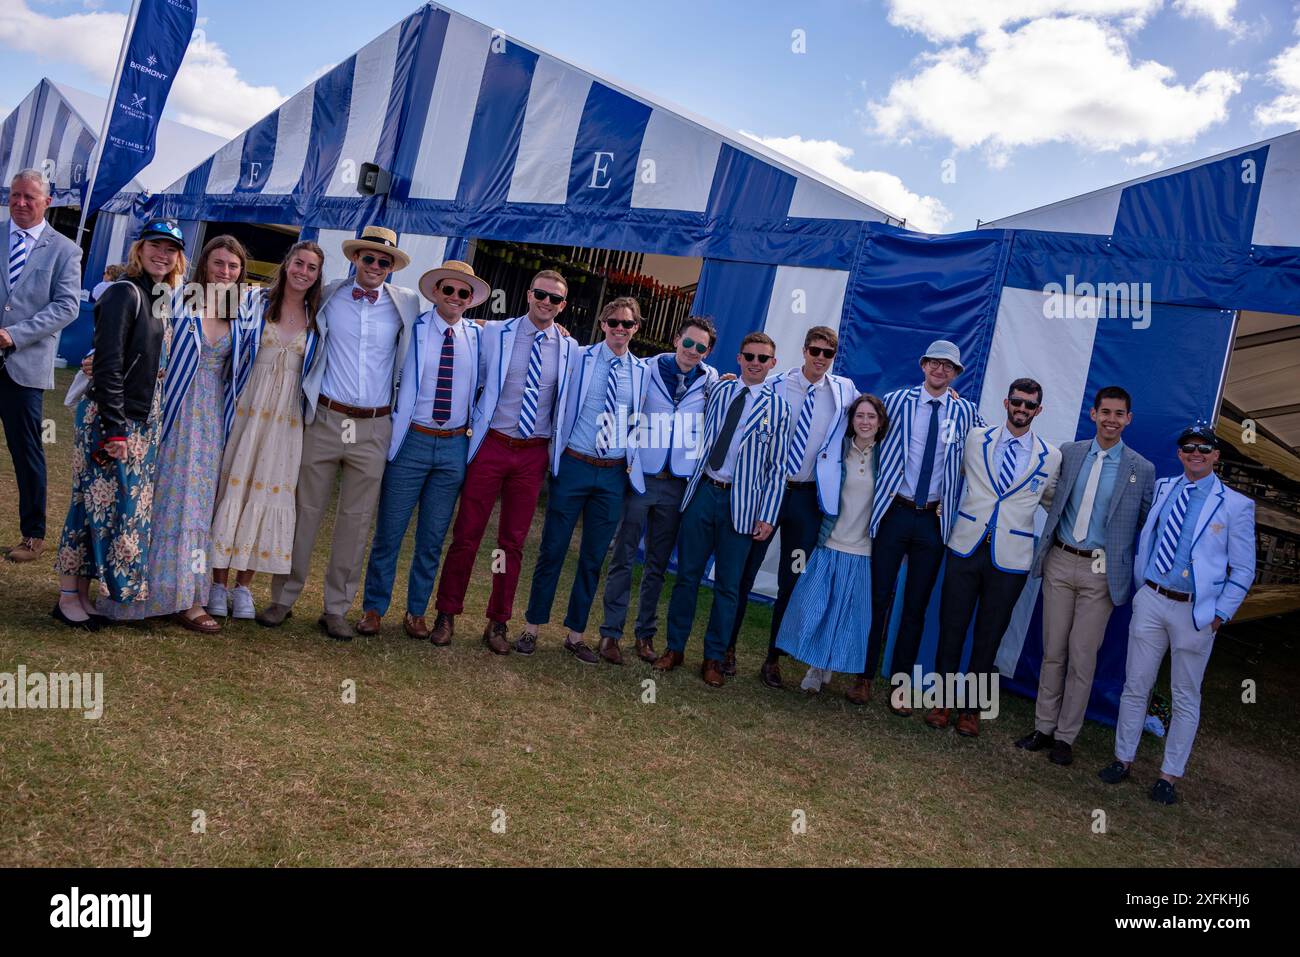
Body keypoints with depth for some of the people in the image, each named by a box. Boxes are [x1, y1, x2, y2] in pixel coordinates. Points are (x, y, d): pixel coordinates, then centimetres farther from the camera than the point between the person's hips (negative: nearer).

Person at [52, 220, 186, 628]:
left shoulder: (164, 299, 13)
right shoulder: (124, 293, -11)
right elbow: (107, 365, -16)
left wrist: (146, 425, 15)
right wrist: (114, 428, -19)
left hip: (144, 422, 8)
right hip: (109, 417, -8)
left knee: (126, 506, 9)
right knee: (95, 502, -3)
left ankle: (84, 592, 19)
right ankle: (68, 597, 9)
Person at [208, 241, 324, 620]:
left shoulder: (319, 316, 8)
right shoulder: (255, 301, 2)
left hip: (288, 417, 2)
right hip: (248, 408, -1)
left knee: (269, 492, 3)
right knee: (232, 486, 0)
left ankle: (243, 586, 13)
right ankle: (219, 584, 11)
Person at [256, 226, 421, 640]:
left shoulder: (406, 303, 4)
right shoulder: (328, 297, 5)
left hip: (374, 428, 0)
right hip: (325, 420, 0)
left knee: (356, 519, 6)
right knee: (306, 510, 6)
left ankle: (336, 608, 17)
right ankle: (283, 597, 18)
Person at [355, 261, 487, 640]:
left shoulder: (477, 336, 6)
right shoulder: (412, 330, -3)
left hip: (454, 445, 3)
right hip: (412, 440, -2)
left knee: (433, 537, 10)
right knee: (389, 532, 4)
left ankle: (416, 612, 23)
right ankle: (374, 607, 18)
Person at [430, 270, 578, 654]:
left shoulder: (569, 347, 4)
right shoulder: (495, 333, 0)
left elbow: (565, 403, 12)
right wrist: (470, 425, 1)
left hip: (533, 453, 2)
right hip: (491, 446, -1)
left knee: (513, 541, 9)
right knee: (466, 534, 3)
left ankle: (498, 622, 21)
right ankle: (446, 614, 18)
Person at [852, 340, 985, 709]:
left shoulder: (966, 412, 5)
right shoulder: (896, 401, 0)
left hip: (934, 520, 2)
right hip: (894, 512, -1)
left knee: (917, 606, 8)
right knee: (879, 597, 3)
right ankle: (865, 676, 17)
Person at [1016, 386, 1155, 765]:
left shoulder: (1142, 470, -1)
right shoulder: (1069, 452, 4)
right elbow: (1051, 499, 13)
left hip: (1101, 572, -2)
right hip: (1060, 563, 2)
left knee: (1082, 657, 3)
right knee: (1053, 651, 9)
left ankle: (1066, 736, 15)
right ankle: (1044, 727, 21)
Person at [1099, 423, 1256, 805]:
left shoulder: (1236, 505, -5)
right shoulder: (1163, 488, 6)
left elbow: (1243, 570, -2)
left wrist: (1220, 614, -7)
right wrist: (1140, 586, 11)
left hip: (1196, 611, -3)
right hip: (1151, 601, 3)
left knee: (1186, 698, 8)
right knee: (1135, 686, 9)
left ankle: (1170, 775, 19)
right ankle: (1123, 758, 22)